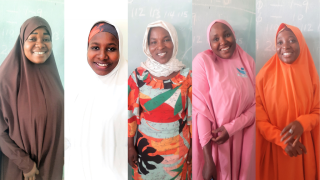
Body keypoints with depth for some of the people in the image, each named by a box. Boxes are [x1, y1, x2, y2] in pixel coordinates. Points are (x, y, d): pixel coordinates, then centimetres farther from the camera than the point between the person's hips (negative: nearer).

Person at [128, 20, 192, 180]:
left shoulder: (186, 76, -8)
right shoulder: (138, 76, -9)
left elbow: (192, 113, -2)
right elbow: (130, 113, -3)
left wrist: (193, 146, 1)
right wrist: (130, 146, 0)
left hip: (178, 147, 0)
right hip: (147, 146, 0)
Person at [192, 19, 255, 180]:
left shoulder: (248, 61, 2)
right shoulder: (202, 61, -11)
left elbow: (256, 104, 0)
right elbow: (201, 109, -16)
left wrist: (232, 127, -17)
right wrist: (208, 158, -18)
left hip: (242, 141, 4)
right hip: (213, 142, -4)